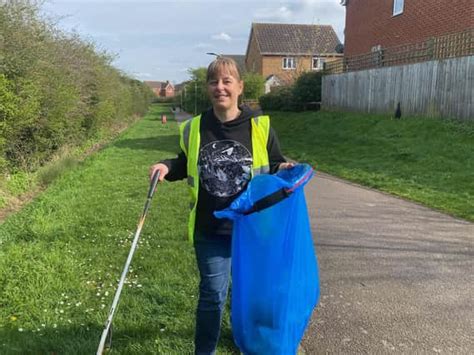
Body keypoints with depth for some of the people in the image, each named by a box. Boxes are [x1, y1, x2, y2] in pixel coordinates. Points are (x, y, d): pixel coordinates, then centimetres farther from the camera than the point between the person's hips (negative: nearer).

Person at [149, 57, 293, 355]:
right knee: (213, 293, 6)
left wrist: (284, 169, -17)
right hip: (209, 229, 0)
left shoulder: (260, 126, -6)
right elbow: (185, 166, 13)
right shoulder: (194, 129, -2)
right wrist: (167, 167, -6)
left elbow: (274, 165, 5)